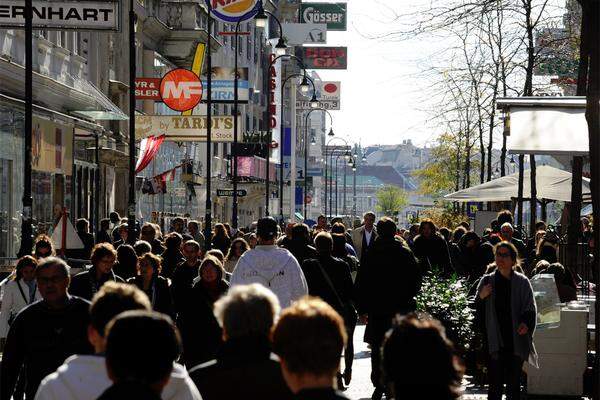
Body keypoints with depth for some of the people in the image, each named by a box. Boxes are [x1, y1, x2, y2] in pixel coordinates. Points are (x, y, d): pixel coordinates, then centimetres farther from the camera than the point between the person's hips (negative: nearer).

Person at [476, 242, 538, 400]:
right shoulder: (487, 281, 6)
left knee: (514, 385, 5)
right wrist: (481, 297, -10)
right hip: (494, 342, 0)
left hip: (516, 339, 0)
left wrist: (526, 323, -17)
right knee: (495, 384, -2)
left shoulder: (522, 282, 3)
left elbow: (531, 309, 2)